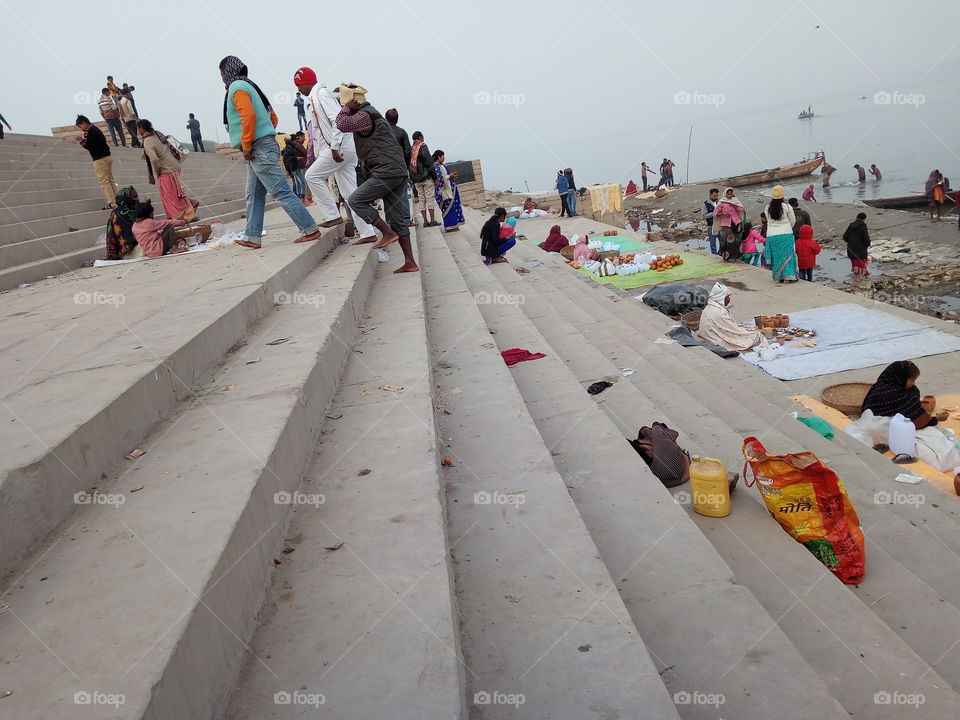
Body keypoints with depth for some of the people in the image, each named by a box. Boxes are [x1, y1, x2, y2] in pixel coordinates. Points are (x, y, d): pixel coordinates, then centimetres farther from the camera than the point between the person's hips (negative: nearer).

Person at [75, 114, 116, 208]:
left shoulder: (88, 131, -10)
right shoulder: (96, 129, 17)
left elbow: (88, 146, -15)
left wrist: (81, 141, 3)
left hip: (100, 160, -9)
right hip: (108, 157, 9)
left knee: (104, 182, -8)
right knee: (110, 180, 9)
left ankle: (112, 204, -12)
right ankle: (117, 200, 7)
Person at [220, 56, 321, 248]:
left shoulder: (237, 88, -7)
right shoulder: (249, 86, 22)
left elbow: (249, 116, -22)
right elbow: (273, 117, 22)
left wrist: (246, 146, -16)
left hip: (259, 148, -10)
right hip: (259, 150, 10)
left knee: (281, 192, -11)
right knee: (254, 196, 11)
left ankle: (310, 230, -10)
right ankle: (252, 237, 13)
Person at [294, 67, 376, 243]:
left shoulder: (322, 93, -6)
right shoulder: (314, 97, 24)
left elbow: (337, 120, -18)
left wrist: (335, 147, -23)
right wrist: (316, 155, 22)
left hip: (340, 147, -10)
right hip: (346, 150, 10)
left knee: (312, 175, -5)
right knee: (350, 193, 5)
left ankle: (333, 215, -2)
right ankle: (367, 233, 3)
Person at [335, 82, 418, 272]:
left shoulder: (365, 115, -9)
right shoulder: (370, 112, 24)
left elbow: (342, 124, -23)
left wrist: (347, 106, -7)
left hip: (387, 172, -10)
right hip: (399, 172, 10)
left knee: (355, 200, -7)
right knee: (398, 218, 7)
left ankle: (388, 233, -9)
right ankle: (410, 263, 6)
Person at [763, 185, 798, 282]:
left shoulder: (768, 208, 0)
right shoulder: (787, 206, -7)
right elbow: (793, 221, 3)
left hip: (772, 235, 2)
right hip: (786, 234, -2)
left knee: (776, 256, 9)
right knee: (787, 255, 6)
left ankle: (778, 277, 11)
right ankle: (787, 276, 4)